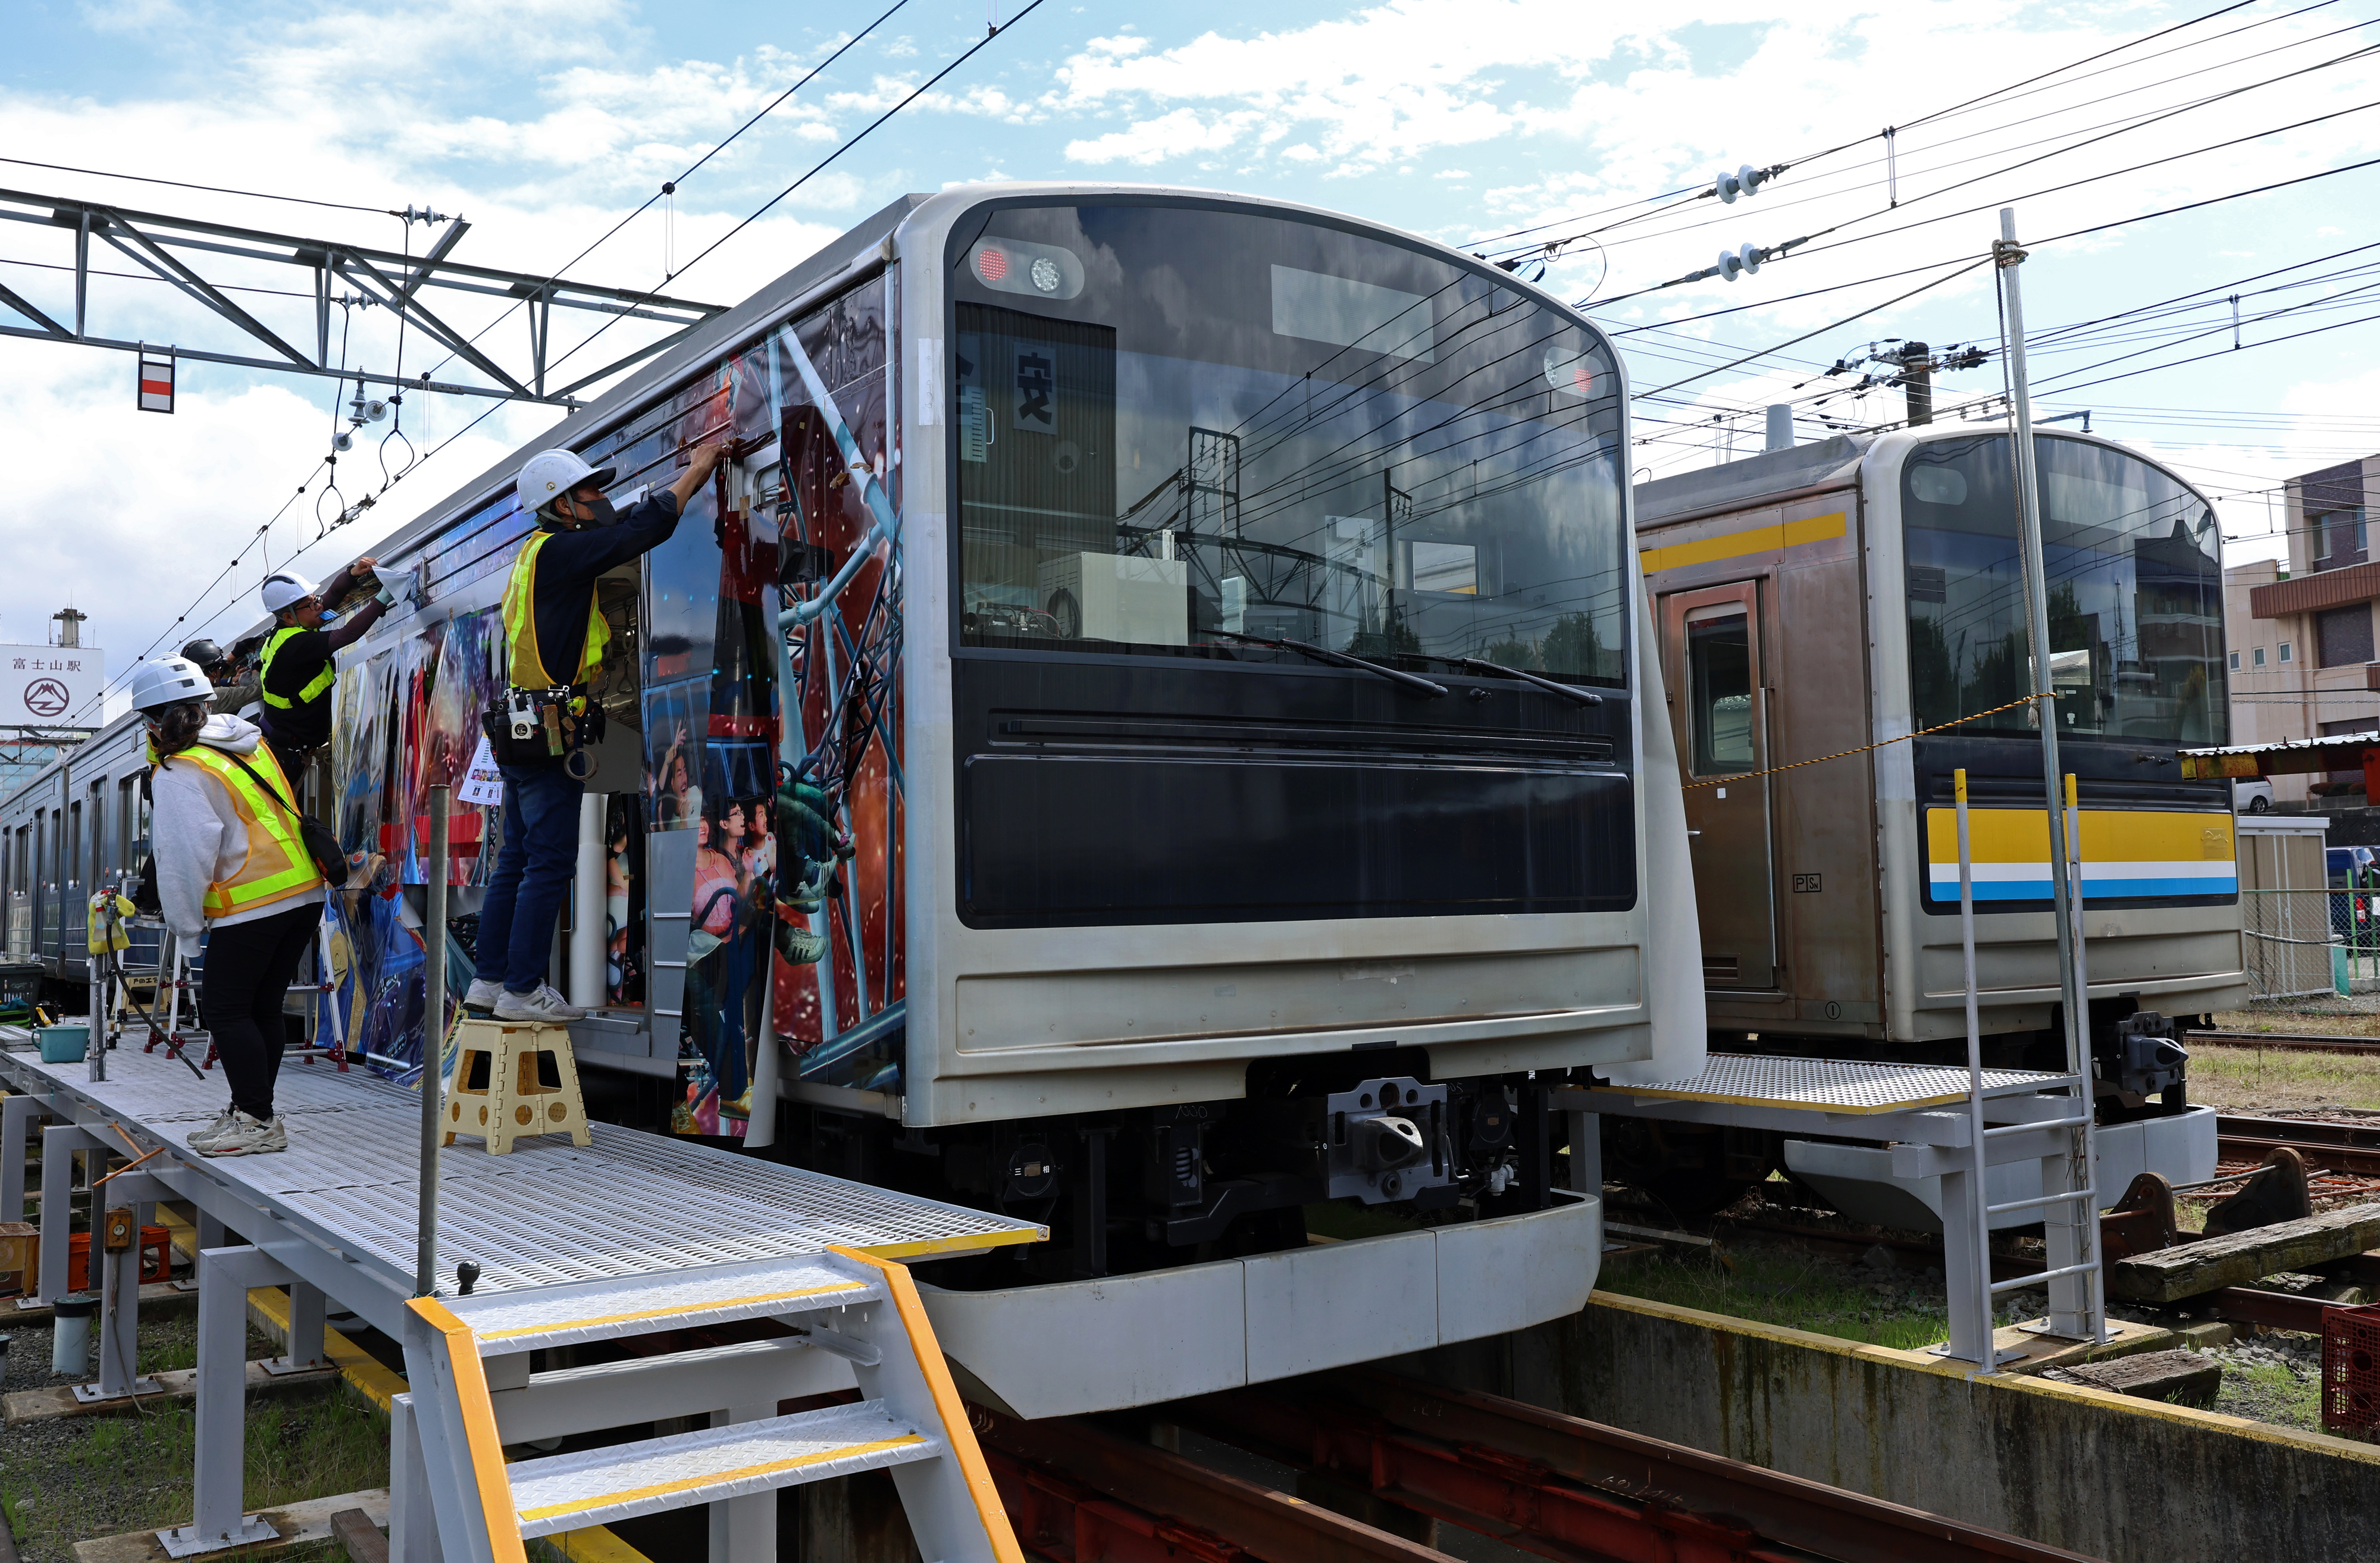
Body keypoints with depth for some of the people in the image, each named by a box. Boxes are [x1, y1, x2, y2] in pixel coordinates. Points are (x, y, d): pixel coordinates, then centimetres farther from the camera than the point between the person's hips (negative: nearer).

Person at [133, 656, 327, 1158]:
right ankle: (247, 1114, 23)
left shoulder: (177, 773, -10)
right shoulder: (249, 744, 13)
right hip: (304, 894, 8)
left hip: (250, 907, -8)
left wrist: (186, 926, -1)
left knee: (227, 1011, 1)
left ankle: (259, 1121, 1)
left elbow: (185, 857, -11)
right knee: (262, 1008, 15)